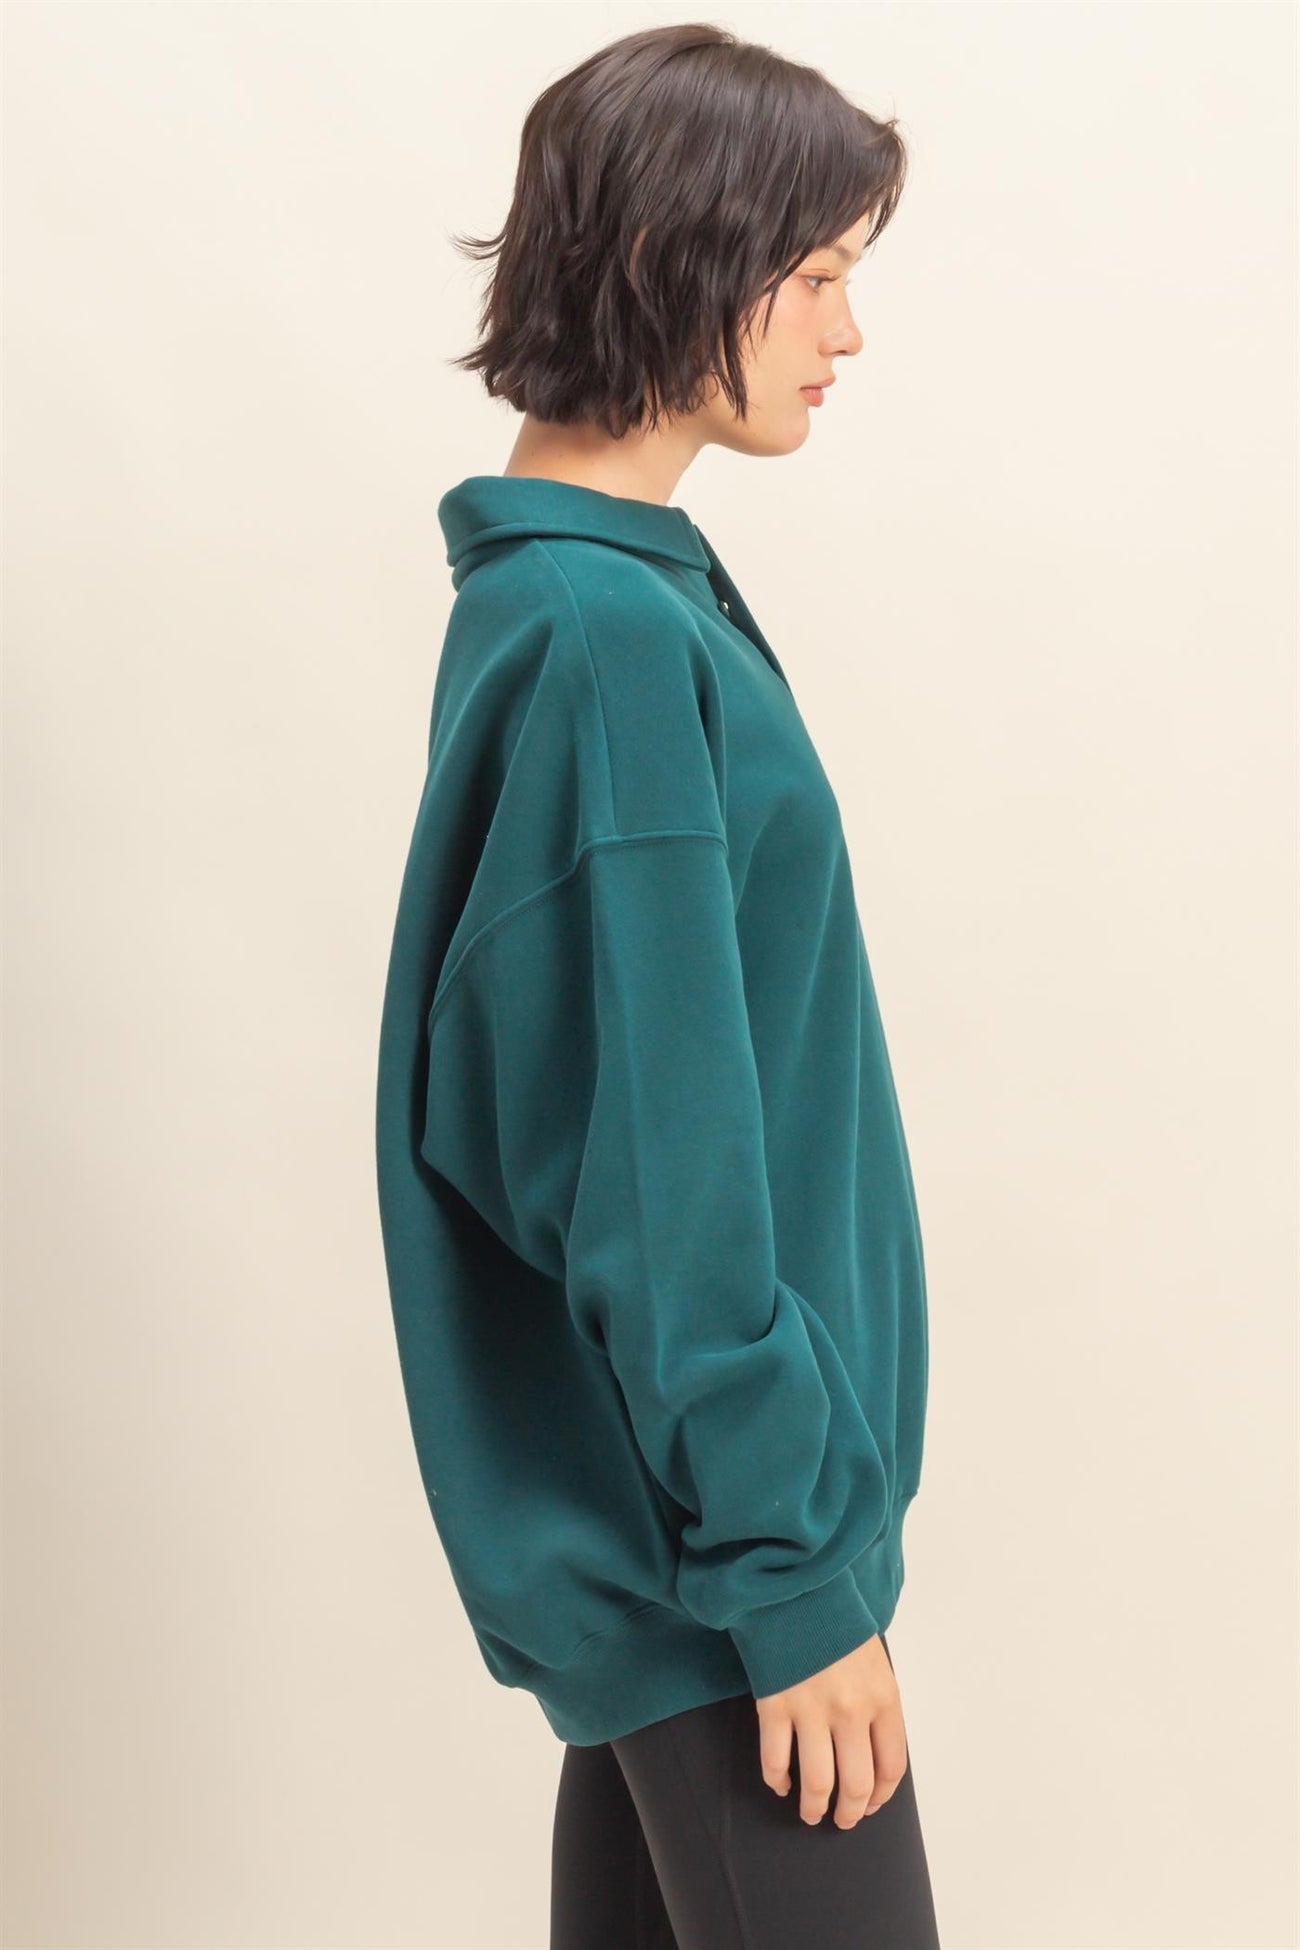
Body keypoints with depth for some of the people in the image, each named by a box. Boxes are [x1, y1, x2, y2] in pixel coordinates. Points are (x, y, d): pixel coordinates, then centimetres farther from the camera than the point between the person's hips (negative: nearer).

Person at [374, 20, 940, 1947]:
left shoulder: (603, 583, 8)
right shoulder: (610, 640, -21)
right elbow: (653, 1171, -22)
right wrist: (792, 1575, -17)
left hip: (638, 1495, 9)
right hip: (708, 1506, -9)